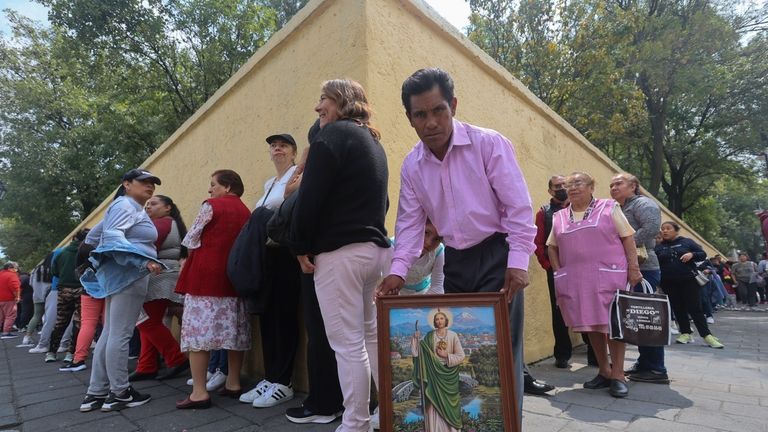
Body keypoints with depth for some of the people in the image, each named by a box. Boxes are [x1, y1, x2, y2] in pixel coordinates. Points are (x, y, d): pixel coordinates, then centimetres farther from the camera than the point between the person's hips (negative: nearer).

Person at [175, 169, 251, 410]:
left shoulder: (211, 206, -4)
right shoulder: (245, 211, 12)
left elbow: (191, 241, 0)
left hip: (206, 274, -6)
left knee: (198, 327, -2)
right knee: (233, 328, 10)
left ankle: (199, 392, -1)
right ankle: (233, 383, 18)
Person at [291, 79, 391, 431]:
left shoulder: (333, 134, -7)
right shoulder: (374, 142, 20)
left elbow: (310, 197, -15)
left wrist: (301, 246, -6)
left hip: (340, 252, -9)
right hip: (376, 248, 9)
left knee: (348, 345, -2)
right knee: (371, 336, 17)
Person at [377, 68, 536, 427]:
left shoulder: (489, 144, -12)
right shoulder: (411, 166, 1)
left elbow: (519, 207, -13)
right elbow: (410, 222, 3)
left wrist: (517, 263, -19)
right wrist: (398, 270, -8)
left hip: (497, 255, -4)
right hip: (455, 262, 5)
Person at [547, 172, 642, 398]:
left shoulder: (609, 207, 3)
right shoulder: (559, 217, 12)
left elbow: (627, 237, 0)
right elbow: (552, 247, 16)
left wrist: (633, 268, -7)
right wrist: (559, 272, 5)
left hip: (608, 275, -3)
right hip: (575, 279, 3)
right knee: (590, 323, 8)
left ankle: (618, 375, 8)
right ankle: (604, 371, 20)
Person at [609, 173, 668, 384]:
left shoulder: (642, 203, -5)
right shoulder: (621, 210, 22)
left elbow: (651, 227, -22)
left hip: (643, 269, -9)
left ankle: (656, 370, 3)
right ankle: (644, 363, 21)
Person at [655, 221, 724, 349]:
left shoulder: (687, 242, 3)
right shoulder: (659, 247, 6)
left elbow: (703, 254, 4)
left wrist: (692, 254, -15)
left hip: (688, 280, -2)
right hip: (669, 283, 2)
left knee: (695, 308, -2)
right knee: (678, 309, 7)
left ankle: (707, 335, 4)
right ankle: (686, 333, 17)